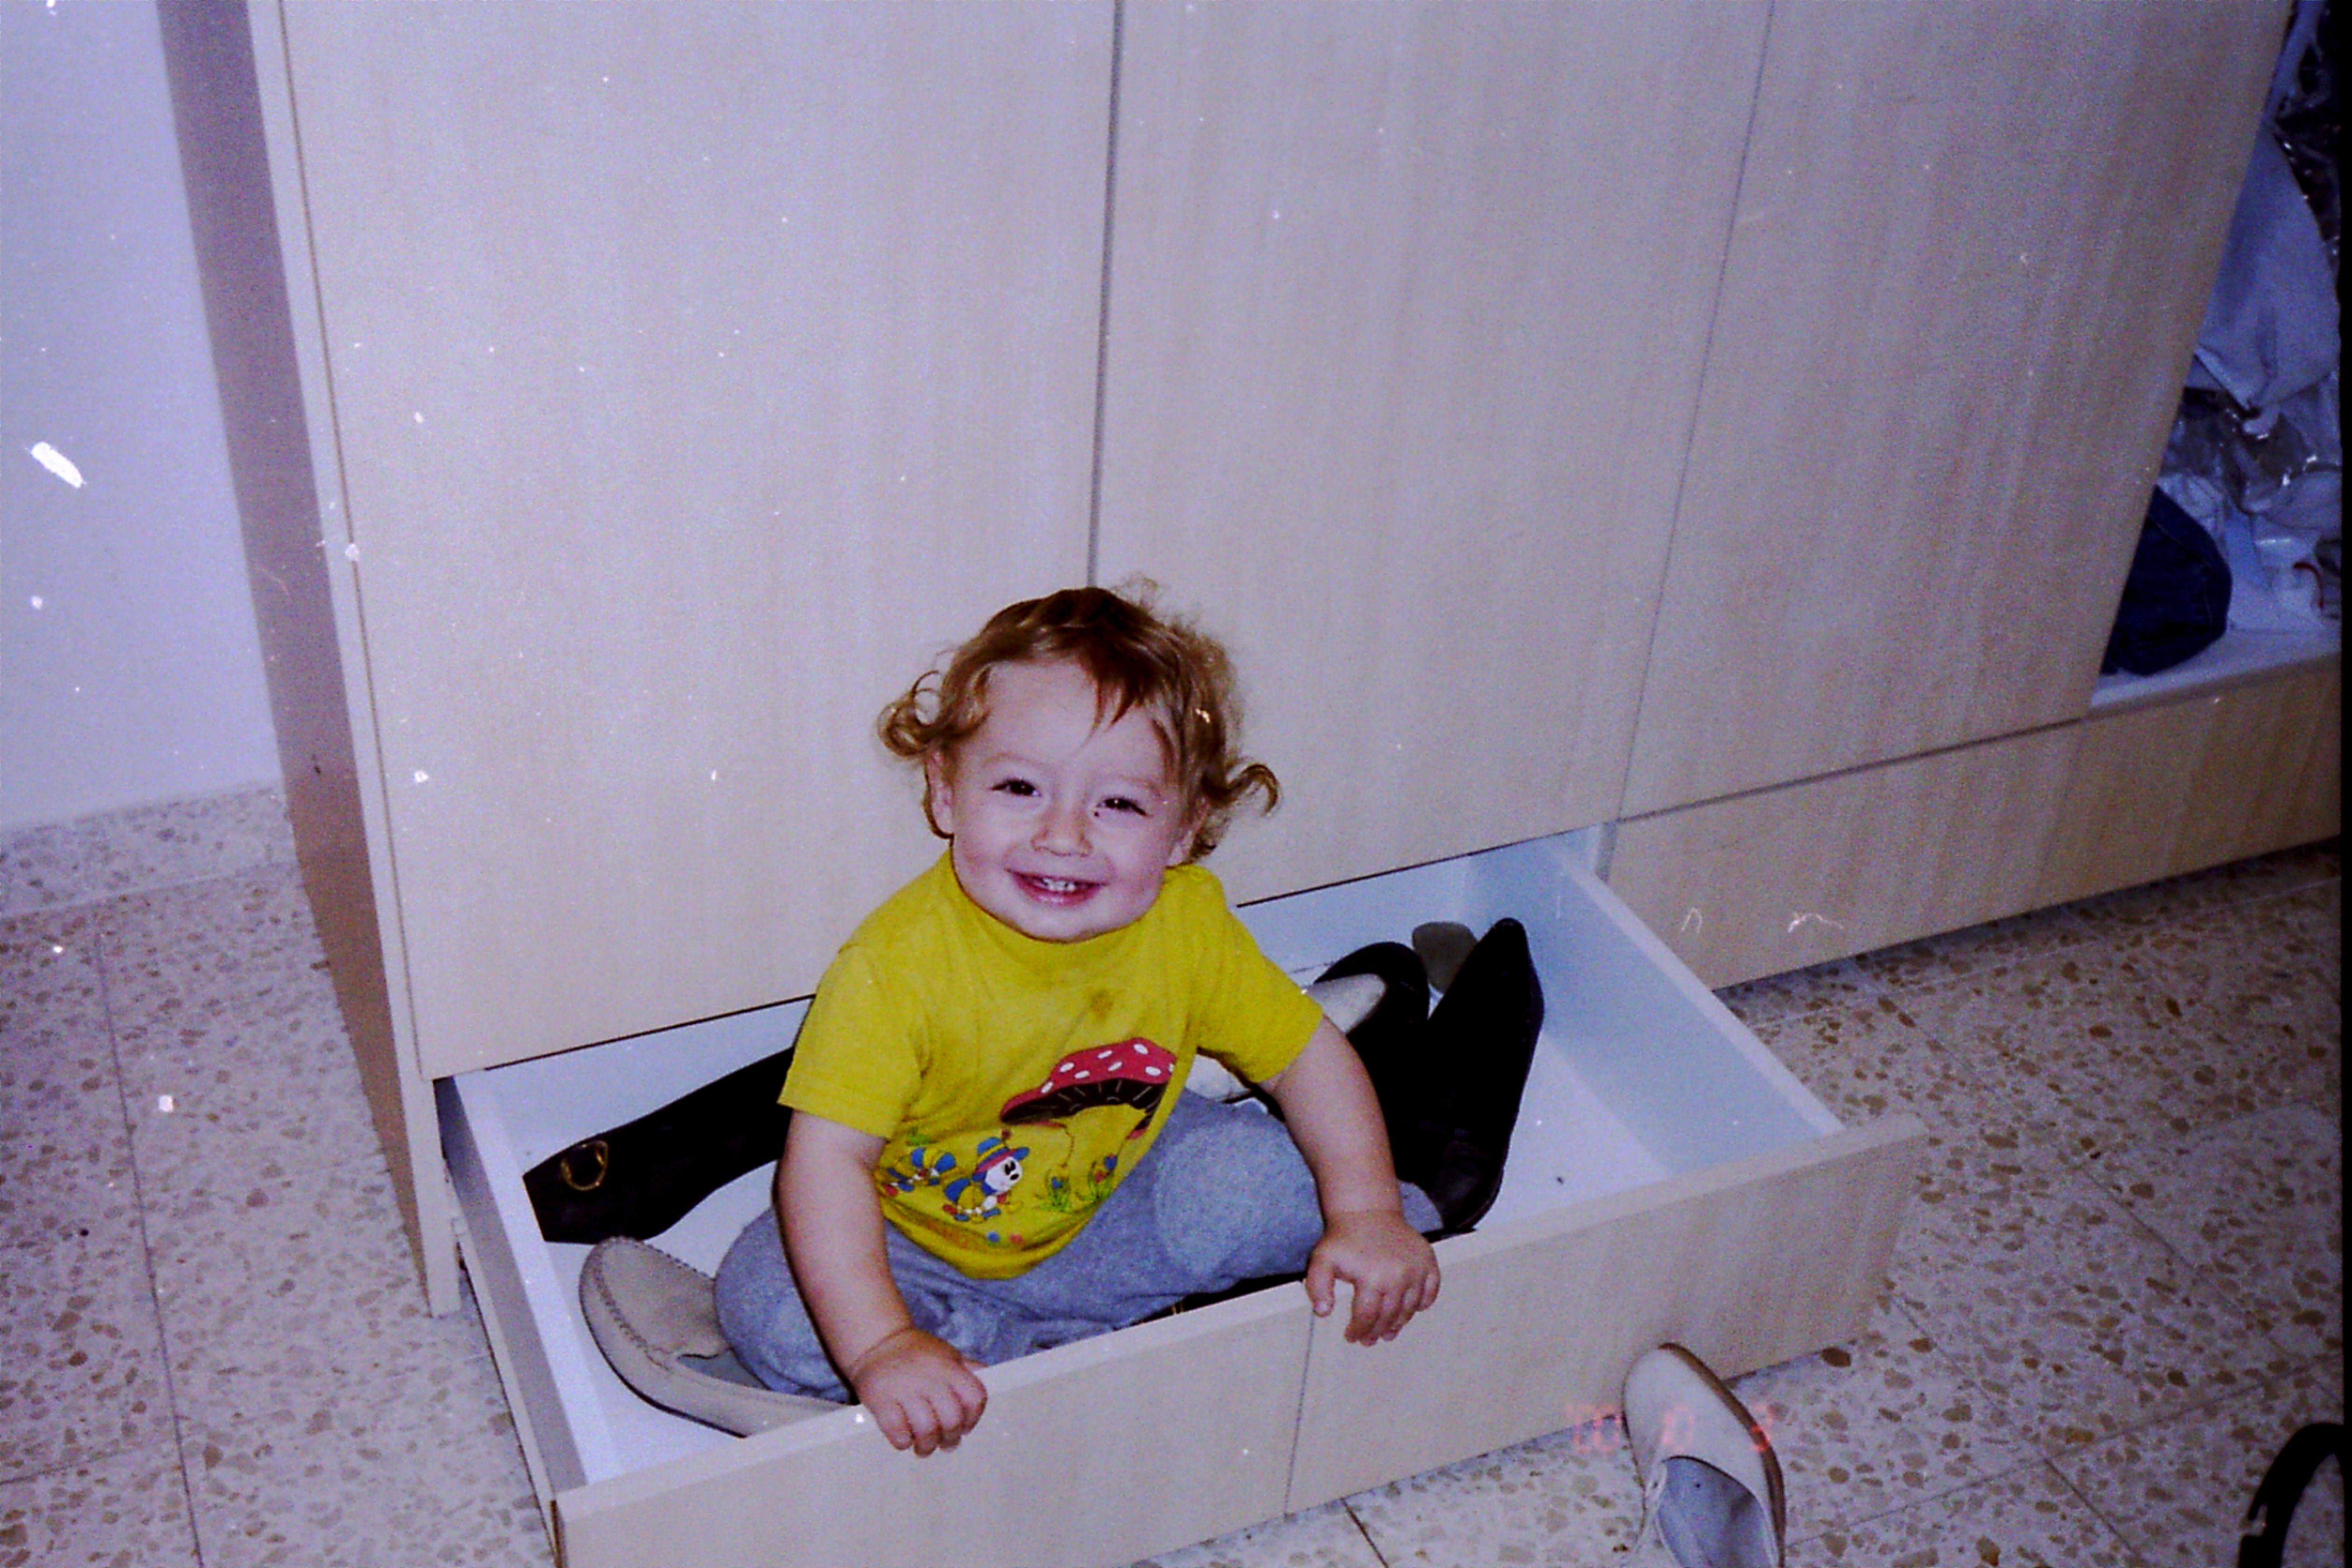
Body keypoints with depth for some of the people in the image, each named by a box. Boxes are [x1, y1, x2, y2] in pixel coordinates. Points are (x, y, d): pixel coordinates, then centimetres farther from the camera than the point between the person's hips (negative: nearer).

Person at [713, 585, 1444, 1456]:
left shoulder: (1188, 923, -20)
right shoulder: (900, 963, -31)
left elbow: (1308, 1052, -7)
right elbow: (828, 1159, -33)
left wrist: (1367, 1214, -16)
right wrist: (881, 1345, -42)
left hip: (1109, 1204, 0)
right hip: (926, 1242, 0)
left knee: (1262, 1175, -24)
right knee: (763, 1291, -24)